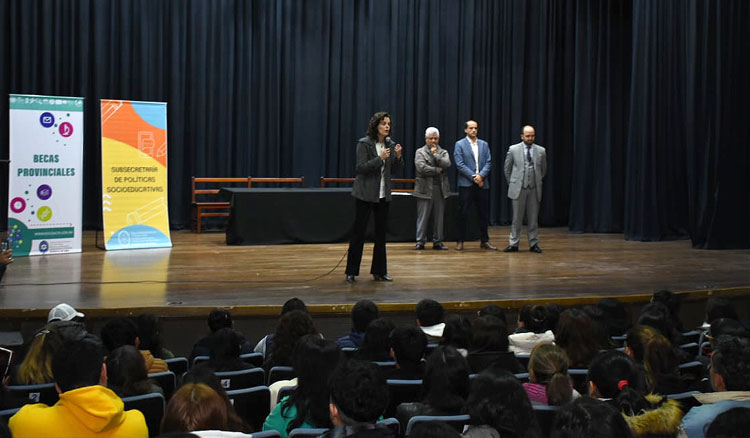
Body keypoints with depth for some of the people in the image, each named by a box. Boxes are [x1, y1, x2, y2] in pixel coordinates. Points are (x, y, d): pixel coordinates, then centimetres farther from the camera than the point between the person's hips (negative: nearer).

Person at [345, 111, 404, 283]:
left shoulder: (390, 144, 7)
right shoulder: (364, 143, -9)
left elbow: (397, 169, 10)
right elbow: (361, 167, -15)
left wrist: (398, 156, -9)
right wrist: (380, 158, -24)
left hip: (383, 195, 5)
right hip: (366, 194, -5)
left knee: (381, 233, 8)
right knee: (359, 232, -2)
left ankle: (379, 271, 15)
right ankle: (351, 272, 4)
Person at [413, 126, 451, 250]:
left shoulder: (443, 152, 14)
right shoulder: (420, 152, 4)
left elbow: (447, 164, -5)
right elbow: (422, 168, -11)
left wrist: (435, 155, -8)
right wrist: (438, 170, -7)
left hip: (440, 189, 3)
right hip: (425, 189, -3)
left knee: (439, 217, 5)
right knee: (422, 216, -3)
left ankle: (437, 241, 11)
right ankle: (420, 241, 1)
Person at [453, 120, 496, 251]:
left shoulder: (484, 144, 12)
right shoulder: (459, 144, 1)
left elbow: (488, 163, 5)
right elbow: (460, 164, -7)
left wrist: (481, 175, -11)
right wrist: (474, 177, -14)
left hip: (482, 183, 4)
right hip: (466, 184, -4)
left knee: (484, 213, 6)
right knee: (463, 214, -2)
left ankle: (484, 241, 14)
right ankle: (460, 241, 5)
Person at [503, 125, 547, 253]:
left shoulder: (541, 151, 4)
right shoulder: (513, 149, -1)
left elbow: (543, 169, 17)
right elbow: (507, 169, 8)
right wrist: (512, 184, 10)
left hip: (534, 190, 2)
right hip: (518, 189, -1)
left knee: (533, 218, 6)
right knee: (517, 218, 3)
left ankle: (533, 244, 13)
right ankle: (513, 244, 9)